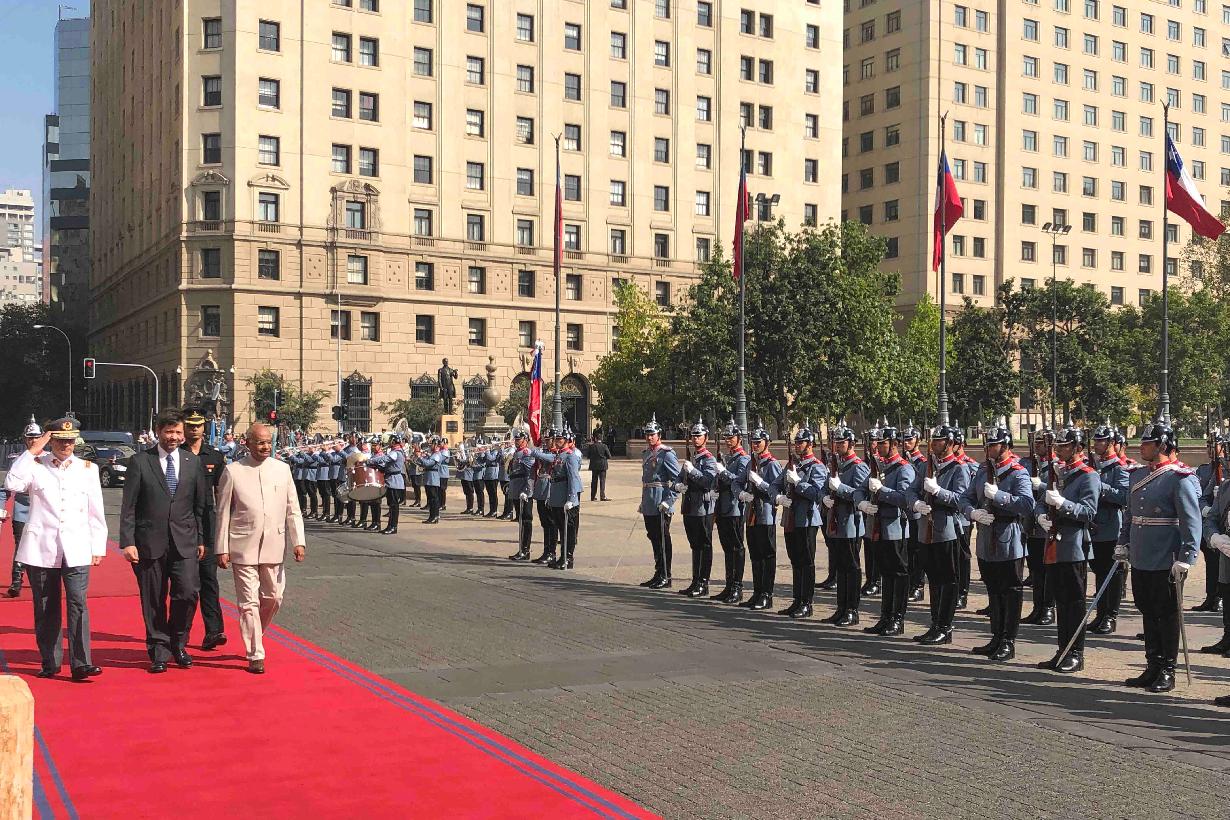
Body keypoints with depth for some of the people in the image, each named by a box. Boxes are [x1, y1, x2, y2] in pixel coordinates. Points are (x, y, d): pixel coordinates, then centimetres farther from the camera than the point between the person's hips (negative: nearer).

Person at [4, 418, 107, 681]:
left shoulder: (88, 469, 10)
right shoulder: (35, 465, 6)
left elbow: (96, 512, 11)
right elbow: (12, 484, -15)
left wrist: (98, 547, 8)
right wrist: (30, 452, -12)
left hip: (76, 549, 0)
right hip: (41, 548, 0)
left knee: (78, 603, -11)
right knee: (45, 608, 7)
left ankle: (81, 664, -12)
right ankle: (50, 662, 18)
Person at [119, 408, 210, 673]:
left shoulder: (193, 462, 9)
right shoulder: (140, 462, 0)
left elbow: (200, 505, 12)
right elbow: (128, 507, -2)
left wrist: (201, 539, 9)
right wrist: (128, 542, -8)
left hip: (185, 542, 2)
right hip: (149, 542, -1)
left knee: (188, 593, -9)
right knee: (153, 601, 5)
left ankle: (178, 644, 13)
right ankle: (159, 651, 18)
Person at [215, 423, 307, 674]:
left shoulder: (282, 469, 6)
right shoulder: (233, 471, -3)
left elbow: (293, 509, 8)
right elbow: (223, 513, 0)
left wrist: (298, 541, -1)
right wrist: (222, 549, -3)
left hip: (274, 547, 4)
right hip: (244, 547, -3)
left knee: (273, 598, 12)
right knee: (249, 602, -2)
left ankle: (253, 637, 37)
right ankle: (255, 655, 7)